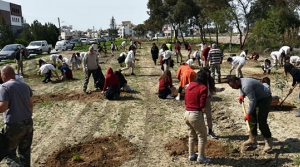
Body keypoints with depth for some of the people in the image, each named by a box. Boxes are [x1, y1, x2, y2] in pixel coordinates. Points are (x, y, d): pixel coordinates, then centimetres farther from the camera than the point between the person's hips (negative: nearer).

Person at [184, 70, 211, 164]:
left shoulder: (189, 86, 10)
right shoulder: (203, 88, -11)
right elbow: (202, 107, -15)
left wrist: (190, 108, 11)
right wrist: (203, 111, 3)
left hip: (187, 113, 8)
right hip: (196, 114, -8)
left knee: (192, 135, 22)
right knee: (202, 136, 8)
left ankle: (191, 155, 30)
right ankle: (201, 157, 13)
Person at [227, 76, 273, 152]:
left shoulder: (246, 86, -32)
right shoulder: (240, 82, 0)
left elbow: (253, 101, -29)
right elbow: (242, 90, 23)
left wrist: (248, 114, -25)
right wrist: (241, 95, 1)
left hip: (265, 99, -10)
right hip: (257, 99, 10)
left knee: (261, 121, -14)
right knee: (252, 119, 9)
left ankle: (269, 142, 0)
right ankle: (252, 140, 18)